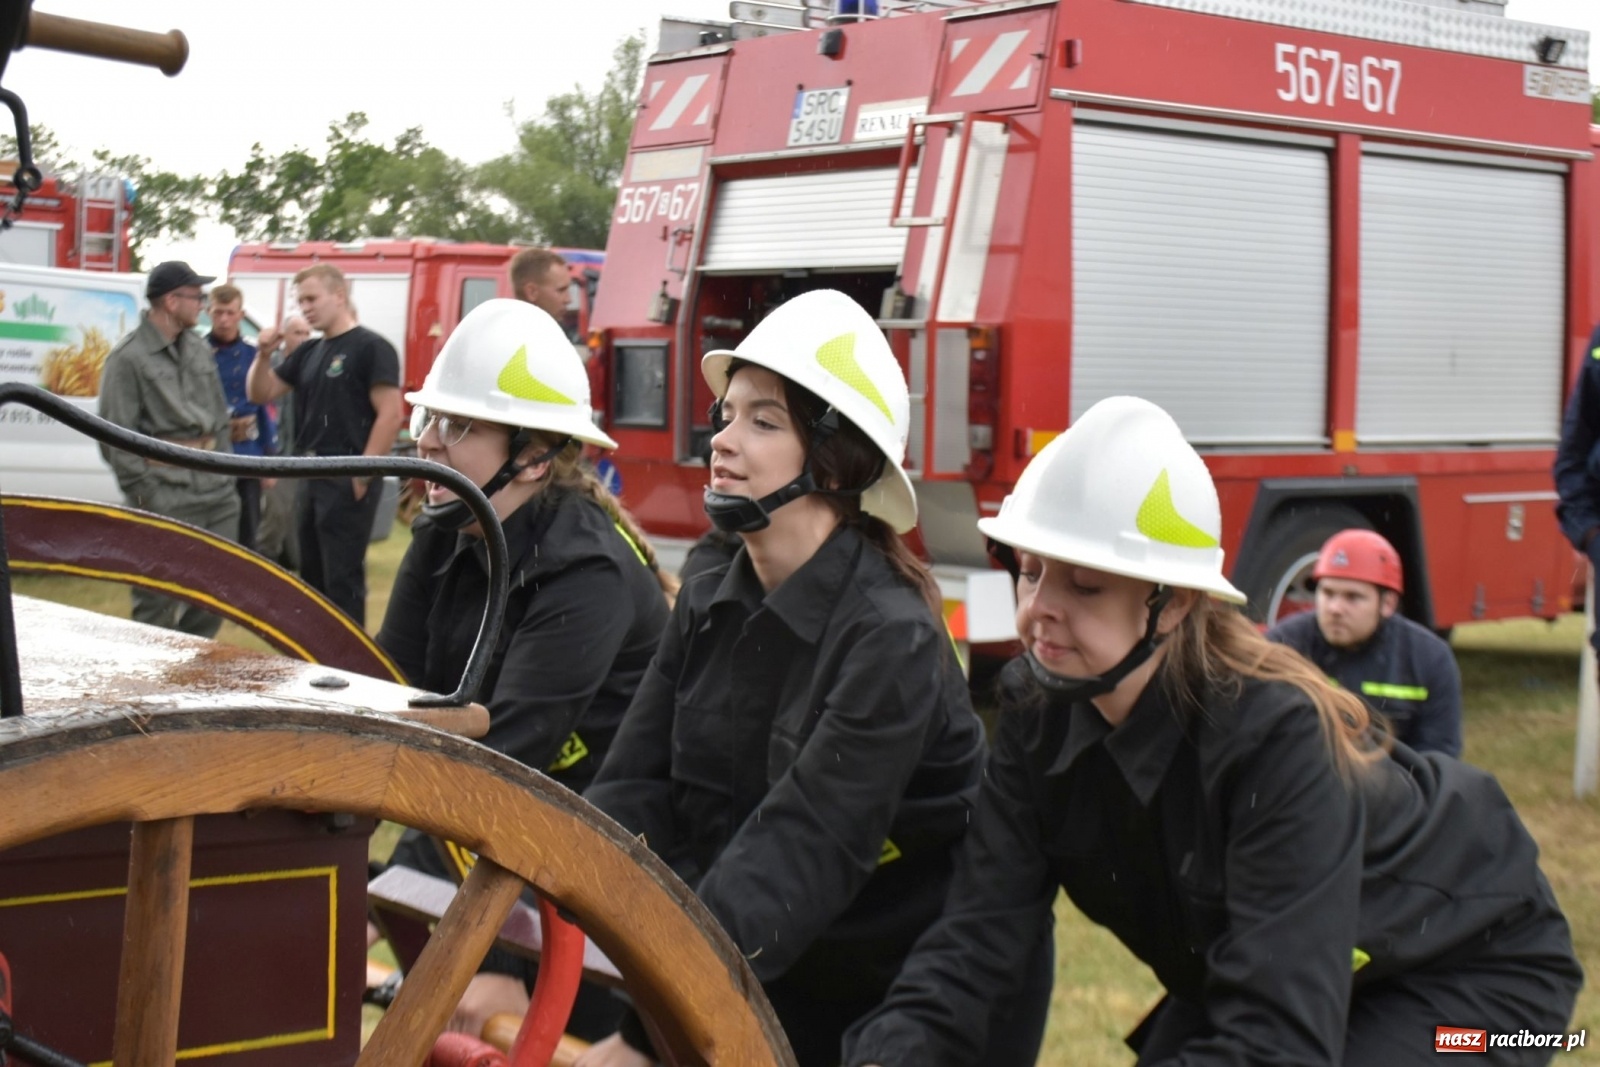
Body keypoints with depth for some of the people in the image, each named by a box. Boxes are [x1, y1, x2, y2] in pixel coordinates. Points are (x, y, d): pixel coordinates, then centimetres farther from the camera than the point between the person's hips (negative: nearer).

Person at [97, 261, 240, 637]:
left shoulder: (199, 349, 14)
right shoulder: (129, 358, -8)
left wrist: (225, 471, 13)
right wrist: (147, 495, -12)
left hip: (218, 493, 7)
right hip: (168, 496, -7)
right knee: (159, 601, -4)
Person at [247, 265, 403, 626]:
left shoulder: (371, 348, -9)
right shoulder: (309, 352, 15)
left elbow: (390, 415, -15)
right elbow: (262, 393, 18)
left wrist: (362, 474, -18)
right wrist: (264, 355, -1)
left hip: (347, 482, -8)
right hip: (311, 479, 8)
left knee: (343, 579, -6)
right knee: (312, 577, 16)